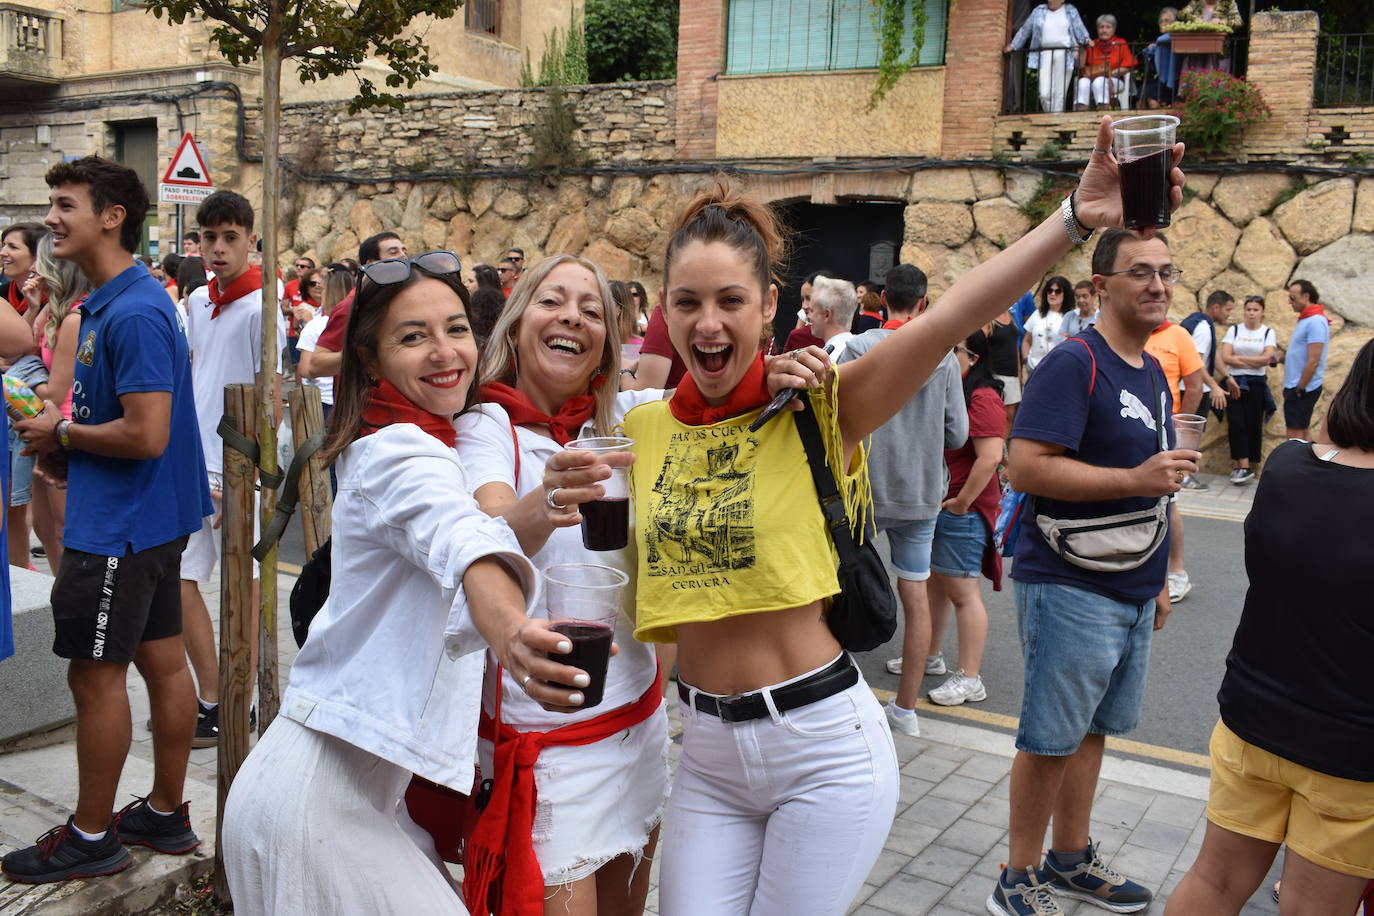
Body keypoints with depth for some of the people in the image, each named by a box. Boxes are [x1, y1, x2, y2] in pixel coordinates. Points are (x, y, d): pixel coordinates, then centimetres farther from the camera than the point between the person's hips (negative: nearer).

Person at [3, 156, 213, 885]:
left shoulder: (134, 312, -21)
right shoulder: (106, 304, 12)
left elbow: (146, 435, -25)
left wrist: (62, 433, -11)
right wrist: (64, 433, 6)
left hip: (118, 526, -10)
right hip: (150, 517, 10)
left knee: (96, 674, 2)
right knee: (163, 661, 14)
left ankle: (91, 836, 17)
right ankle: (166, 814, 27)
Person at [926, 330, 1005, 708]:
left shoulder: (982, 399, -17)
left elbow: (990, 456, -26)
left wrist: (963, 502, -19)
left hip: (962, 511, -9)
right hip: (934, 507, 9)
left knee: (962, 592, -3)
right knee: (935, 584, 19)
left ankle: (970, 679, 5)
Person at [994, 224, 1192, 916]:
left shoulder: (1153, 372, 13)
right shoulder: (1074, 364, -15)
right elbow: (1025, 468, -24)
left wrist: (1157, 579, 21)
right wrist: (1136, 479, -24)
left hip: (1132, 592, 8)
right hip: (1070, 588, -8)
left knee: (1091, 729, 18)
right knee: (1050, 740, 2)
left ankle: (1071, 858, 34)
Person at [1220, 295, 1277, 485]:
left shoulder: (1268, 332, 7)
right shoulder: (1234, 330, 8)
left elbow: (1266, 358, -8)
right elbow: (1225, 357, -5)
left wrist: (1238, 358, -6)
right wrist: (1255, 362, -6)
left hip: (1256, 384, 0)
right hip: (1235, 382, 0)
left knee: (1253, 426, -1)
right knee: (1236, 424, -10)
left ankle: (1250, 467, 5)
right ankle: (1243, 467, -11)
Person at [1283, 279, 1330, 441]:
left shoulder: (1315, 322, -17)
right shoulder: (1305, 320, 13)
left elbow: (1313, 361, -21)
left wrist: (1300, 388, -18)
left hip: (1303, 389, -10)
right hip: (1296, 386, 10)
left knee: (1295, 435, -8)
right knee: (1300, 434, 13)